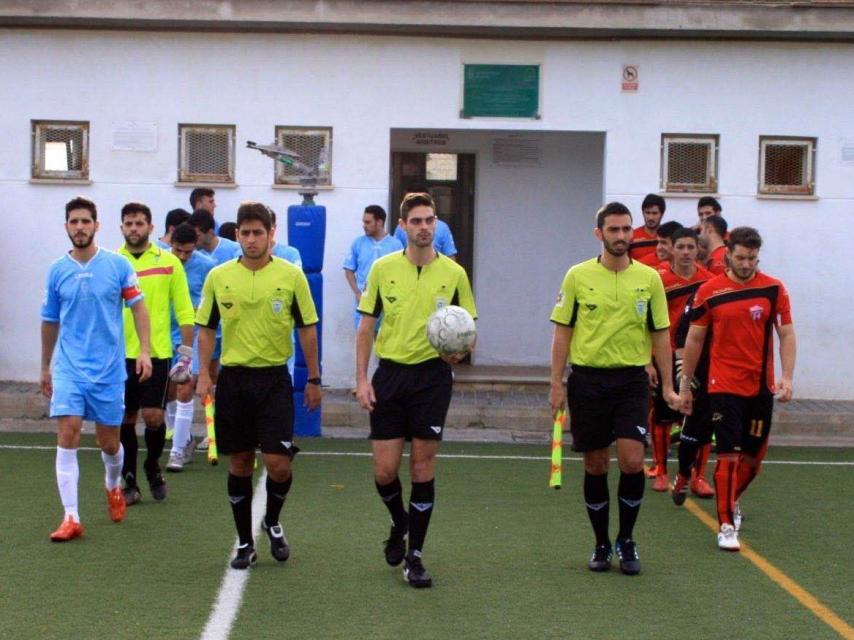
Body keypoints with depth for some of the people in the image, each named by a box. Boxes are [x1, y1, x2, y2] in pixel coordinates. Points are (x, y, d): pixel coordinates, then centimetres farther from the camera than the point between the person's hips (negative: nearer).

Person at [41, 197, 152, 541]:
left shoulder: (118, 265, -3)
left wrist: (144, 350, -10)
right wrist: (45, 367, 20)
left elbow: (138, 308, 2)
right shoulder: (57, 271, 3)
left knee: (108, 441, 9)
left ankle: (113, 486, 42)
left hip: (109, 369, -1)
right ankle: (71, 518, -10)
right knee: (67, 434, -13)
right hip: (69, 368, 1)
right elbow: (50, 322, 14)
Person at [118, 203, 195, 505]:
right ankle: (130, 483, 16)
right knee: (125, 420, 5)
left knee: (153, 416, -6)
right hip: (121, 353, 1)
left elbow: (184, 310, 3)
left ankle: (153, 467, 21)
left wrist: (186, 351, 0)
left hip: (157, 352, -1)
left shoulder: (169, 262, 1)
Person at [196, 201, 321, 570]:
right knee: (239, 463, 7)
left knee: (278, 463, -7)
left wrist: (313, 379, 3)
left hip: (274, 378, -2)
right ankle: (245, 542, 18)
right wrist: (204, 373, 1)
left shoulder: (291, 276, -2)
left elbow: (307, 328, 3)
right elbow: (206, 328, 10)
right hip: (233, 377, 2)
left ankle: (272, 522, 22)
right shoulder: (218, 277, 3)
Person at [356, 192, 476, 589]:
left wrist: (460, 348, -17)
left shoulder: (454, 273, 1)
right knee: (384, 471, 0)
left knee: (423, 469, 0)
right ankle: (399, 523, 32)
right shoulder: (383, 268, 3)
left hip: (432, 375, -1)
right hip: (390, 374, 1)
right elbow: (366, 325, 6)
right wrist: (361, 378, -1)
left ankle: (414, 555, 10)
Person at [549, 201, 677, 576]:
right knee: (595, 465, 6)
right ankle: (601, 545, 20)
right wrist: (557, 383, -2)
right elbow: (562, 331, 3)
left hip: (632, 379, 0)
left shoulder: (649, 278, 3)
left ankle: (626, 540, 10)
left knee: (632, 460, -11)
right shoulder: (578, 276, 0)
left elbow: (660, 334, 7)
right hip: (587, 379, 0)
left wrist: (668, 386, 3)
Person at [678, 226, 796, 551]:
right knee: (728, 455, -7)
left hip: (761, 388, 2)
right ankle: (726, 526, 1)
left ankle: (731, 501, 39)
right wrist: (685, 385, 8)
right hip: (724, 387, -2)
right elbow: (694, 339, 5)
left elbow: (786, 335, 2)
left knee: (753, 457, 12)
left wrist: (787, 377, -10)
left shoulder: (774, 289, 0)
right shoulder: (709, 292, -2)